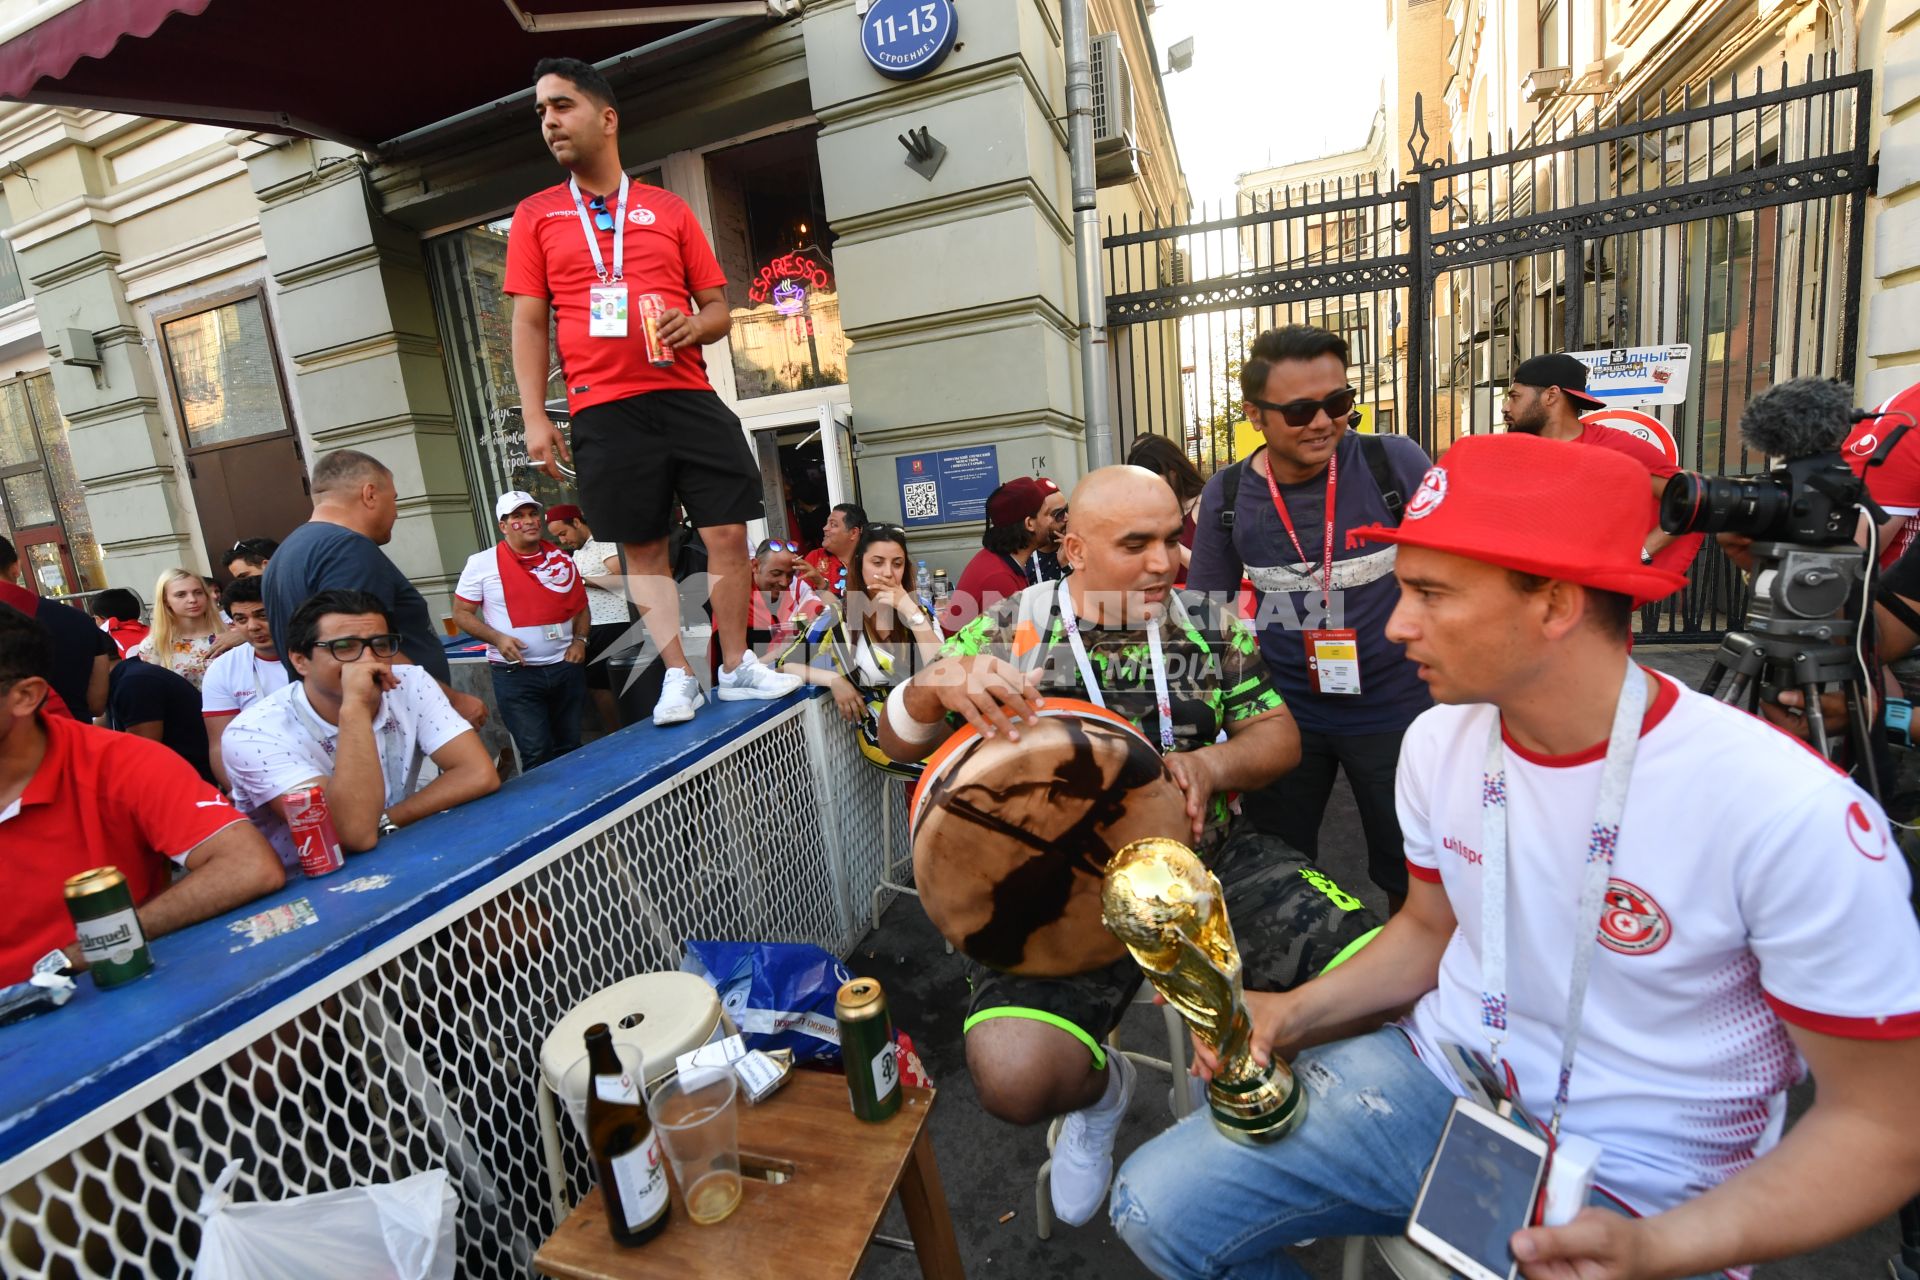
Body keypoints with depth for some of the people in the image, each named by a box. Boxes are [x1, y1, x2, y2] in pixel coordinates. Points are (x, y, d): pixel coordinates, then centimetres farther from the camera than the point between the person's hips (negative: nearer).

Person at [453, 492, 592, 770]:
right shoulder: (482, 564, -2)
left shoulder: (562, 559, 7)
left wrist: (579, 639, -1)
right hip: (515, 673, -3)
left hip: (566, 667, 3)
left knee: (570, 747, 12)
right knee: (537, 753, -5)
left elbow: (580, 606, 16)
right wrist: (497, 639, -13)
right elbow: (461, 613, 2)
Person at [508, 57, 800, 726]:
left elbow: (718, 306, 14)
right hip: (604, 411, 0)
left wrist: (696, 324, -10)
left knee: (728, 531, -4)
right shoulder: (535, 215, 12)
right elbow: (529, 322, 8)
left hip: (688, 397, 1)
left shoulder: (668, 209, 13)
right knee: (642, 548, 2)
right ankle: (680, 676, 13)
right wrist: (535, 417, -2)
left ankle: (736, 667, 11)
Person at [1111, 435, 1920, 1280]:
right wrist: (1299, 1009, -6)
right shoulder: (1439, 740, -5)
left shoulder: (1790, 816, -22)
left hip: (1628, 1188, -2)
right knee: (1156, 1203, -8)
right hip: (1433, 1080, 3)